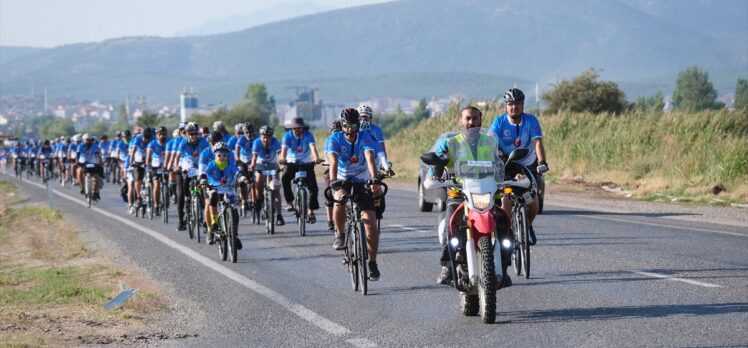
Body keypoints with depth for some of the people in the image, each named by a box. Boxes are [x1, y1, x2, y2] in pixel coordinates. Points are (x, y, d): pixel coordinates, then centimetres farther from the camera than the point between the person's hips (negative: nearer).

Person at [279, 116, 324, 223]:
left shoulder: (308, 135, -13)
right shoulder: (287, 136, -12)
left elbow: (313, 147, -29)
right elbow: (284, 148, -29)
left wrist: (316, 158, -50)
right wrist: (282, 158, -50)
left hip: (307, 163, 0)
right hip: (292, 163, 0)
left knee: (313, 188, -7)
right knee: (285, 178, -30)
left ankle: (311, 211, 10)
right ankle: (289, 202, -19)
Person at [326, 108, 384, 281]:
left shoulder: (365, 140, -14)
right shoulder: (334, 140, -14)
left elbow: (370, 160, -30)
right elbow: (333, 162, -29)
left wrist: (374, 180, -47)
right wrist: (333, 181, -47)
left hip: (362, 183, 1)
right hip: (342, 181, -1)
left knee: (370, 223, -9)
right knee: (340, 200, -36)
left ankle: (372, 263, 3)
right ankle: (340, 235, -11)